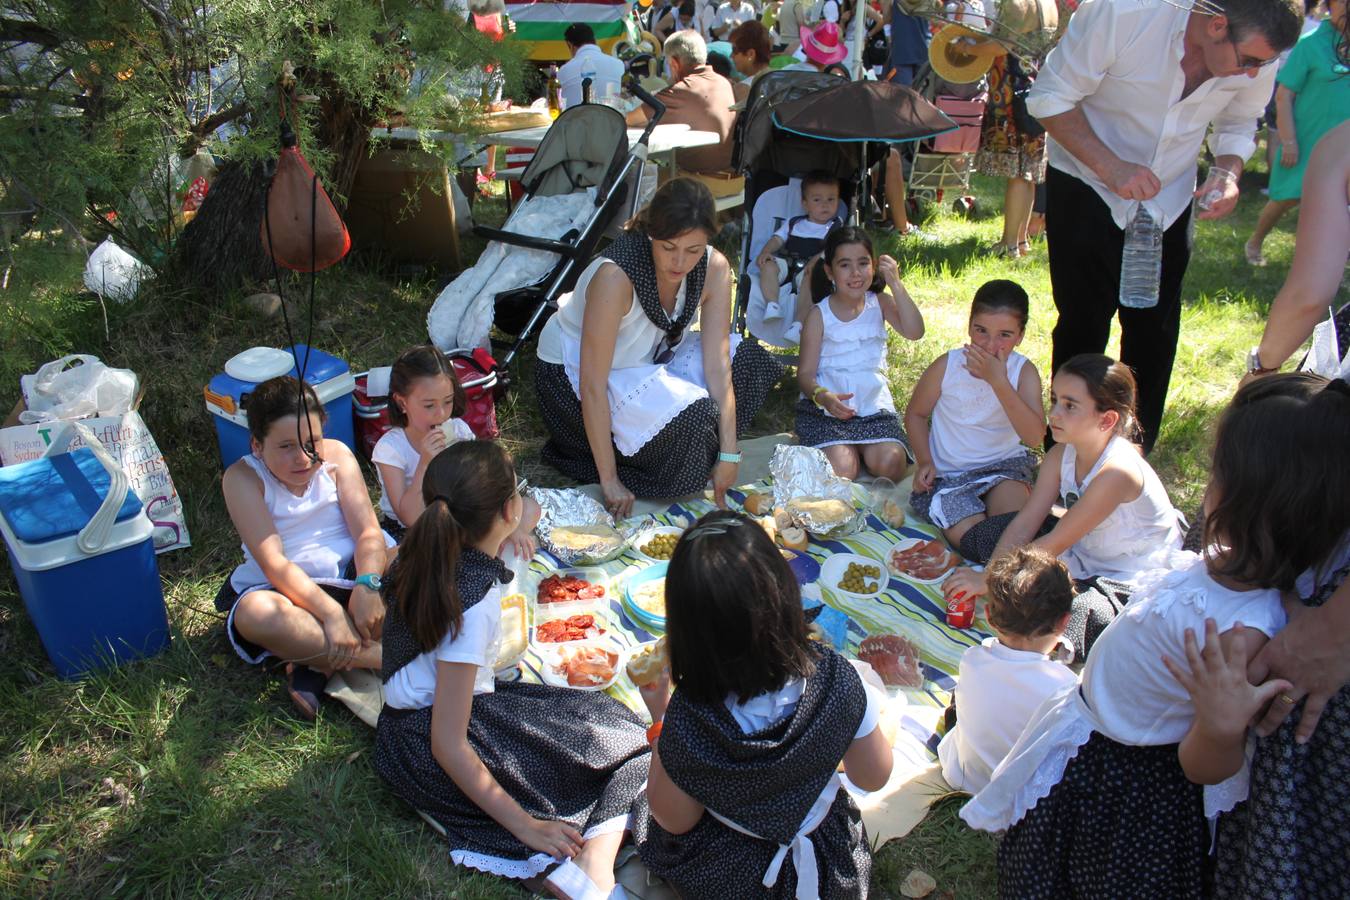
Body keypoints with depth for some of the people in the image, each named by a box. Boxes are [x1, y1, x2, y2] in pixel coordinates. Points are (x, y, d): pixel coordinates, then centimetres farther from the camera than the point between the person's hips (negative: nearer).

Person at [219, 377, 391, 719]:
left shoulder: (336, 454, 0)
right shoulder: (243, 478, -9)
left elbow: (368, 531, -9)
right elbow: (274, 563, -19)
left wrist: (367, 585, -29)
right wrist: (329, 611, -33)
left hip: (350, 575, 3)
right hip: (285, 590, -2)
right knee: (255, 613, -37)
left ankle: (318, 664, -27)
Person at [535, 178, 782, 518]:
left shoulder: (714, 268, -18)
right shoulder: (615, 276, -35)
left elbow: (717, 364, -17)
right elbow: (593, 386, -32)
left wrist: (728, 454, -22)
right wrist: (609, 480, -28)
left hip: (647, 357, 6)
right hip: (571, 372, -6)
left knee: (751, 362, -8)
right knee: (689, 415, -28)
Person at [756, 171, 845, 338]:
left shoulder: (836, 227, 13)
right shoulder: (794, 223, 25)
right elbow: (777, 238, 16)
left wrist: (817, 259, -23)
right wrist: (765, 252, -6)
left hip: (810, 269, -3)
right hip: (787, 263, 3)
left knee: (809, 277, -37)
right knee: (768, 266, -26)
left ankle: (798, 324, -44)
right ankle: (772, 305, -33)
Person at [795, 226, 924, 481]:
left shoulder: (880, 303, 5)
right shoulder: (819, 315, -2)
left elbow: (914, 332, -13)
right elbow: (806, 372, -4)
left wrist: (895, 284, -17)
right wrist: (822, 396, -25)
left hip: (874, 405, 2)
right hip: (827, 407, -2)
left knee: (890, 464, -22)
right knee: (840, 470, -24)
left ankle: (861, 448, 8)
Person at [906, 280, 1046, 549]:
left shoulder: (1024, 371, -9)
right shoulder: (947, 366, -10)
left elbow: (1034, 435, -23)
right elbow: (916, 414, 7)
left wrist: (998, 381, -28)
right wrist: (925, 461, -7)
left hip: (1005, 466, 1)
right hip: (949, 475, 0)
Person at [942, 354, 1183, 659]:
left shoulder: (1118, 470, -32)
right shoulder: (1062, 454, -9)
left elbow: (1056, 543, -28)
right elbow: (1025, 523, -10)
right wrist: (991, 573, -23)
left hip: (1130, 584, -7)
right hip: (1085, 553, 7)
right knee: (977, 539, 0)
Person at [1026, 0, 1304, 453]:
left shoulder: (1256, 56, -14)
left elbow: (1238, 124, 5)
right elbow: (1049, 98, -20)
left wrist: (1229, 172, -17)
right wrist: (1111, 167, -31)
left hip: (1168, 199, 4)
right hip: (1087, 190, -4)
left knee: (1155, 331, 5)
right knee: (1083, 323, -2)